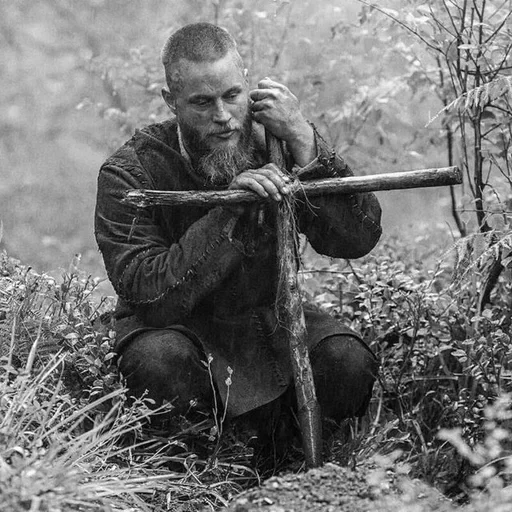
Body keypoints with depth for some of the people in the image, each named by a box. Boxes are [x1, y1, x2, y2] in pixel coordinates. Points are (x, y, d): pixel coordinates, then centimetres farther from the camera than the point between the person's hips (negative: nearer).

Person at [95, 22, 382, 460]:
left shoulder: (275, 142, -10)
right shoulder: (129, 173, -18)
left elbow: (360, 239, -17)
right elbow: (150, 296, -28)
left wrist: (306, 147, -29)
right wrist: (229, 212, -35)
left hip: (266, 315, 3)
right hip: (175, 325, -3)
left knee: (349, 366, -24)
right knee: (160, 360, -36)